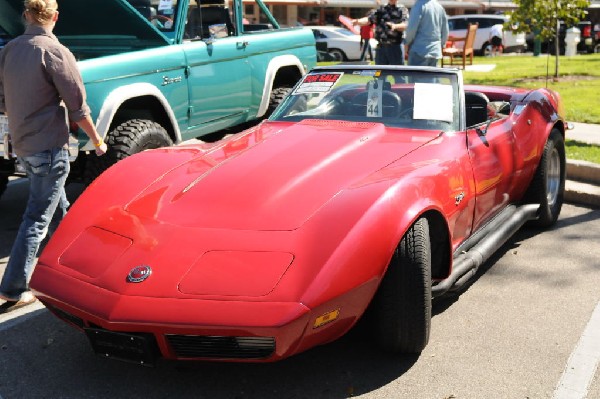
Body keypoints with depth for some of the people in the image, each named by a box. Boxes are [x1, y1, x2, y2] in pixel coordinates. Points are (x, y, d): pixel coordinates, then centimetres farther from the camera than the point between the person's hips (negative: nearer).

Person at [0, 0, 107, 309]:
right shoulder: (55, 52, -16)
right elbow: (77, 107, -14)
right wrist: (97, 141, 0)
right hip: (49, 149, -7)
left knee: (55, 200, 25)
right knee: (37, 220, -2)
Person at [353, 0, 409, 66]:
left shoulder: (402, 10, 3)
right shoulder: (381, 9, 13)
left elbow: (405, 25, -13)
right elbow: (368, 19, 1)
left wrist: (395, 26, -35)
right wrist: (357, 21, -20)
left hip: (396, 47, -3)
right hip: (381, 47, 3)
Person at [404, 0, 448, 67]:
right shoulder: (440, 7, 11)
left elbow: (412, 28, -14)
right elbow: (445, 32, 16)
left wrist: (408, 42, 1)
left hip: (420, 51, -7)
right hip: (435, 52, 7)